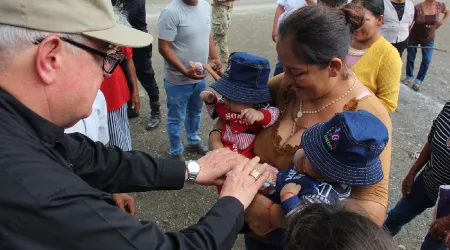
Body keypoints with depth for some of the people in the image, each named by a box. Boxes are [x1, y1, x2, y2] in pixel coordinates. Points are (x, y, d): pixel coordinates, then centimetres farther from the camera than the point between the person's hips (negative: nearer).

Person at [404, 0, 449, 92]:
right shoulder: (417, 8, -22)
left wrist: (441, 22, -2)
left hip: (429, 39, 3)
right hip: (414, 38, -2)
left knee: (427, 61, -1)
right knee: (410, 58, 10)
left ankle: (419, 81, 13)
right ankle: (409, 77, 32)